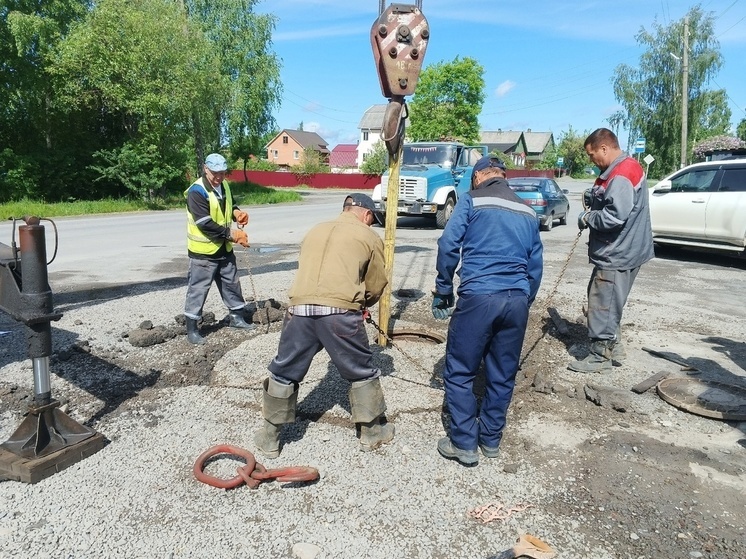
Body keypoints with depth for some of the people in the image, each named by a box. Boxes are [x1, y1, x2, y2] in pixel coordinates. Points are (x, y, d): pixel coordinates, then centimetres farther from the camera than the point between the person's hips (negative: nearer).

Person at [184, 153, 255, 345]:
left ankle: (236, 317, 33)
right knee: (198, 289, 0)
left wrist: (236, 212, -3)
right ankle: (192, 328, 11)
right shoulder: (197, 191, -20)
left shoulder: (224, 186, 5)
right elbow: (205, 223, -26)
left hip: (224, 248, 8)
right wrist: (231, 234, -25)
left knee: (232, 284, 17)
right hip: (203, 251, -8)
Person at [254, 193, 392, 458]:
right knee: (362, 372, 17)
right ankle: (372, 432, 31)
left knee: (283, 373, 18)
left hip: (300, 309, 4)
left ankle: (269, 437, 30)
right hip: (341, 312, -3)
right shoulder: (370, 238, 13)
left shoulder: (315, 231, 26)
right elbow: (376, 287, 14)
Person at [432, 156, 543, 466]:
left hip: (478, 297, -5)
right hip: (517, 300, 6)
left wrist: (443, 290, 3)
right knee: (503, 376, 15)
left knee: (459, 373, 7)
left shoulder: (472, 200, 4)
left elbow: (448, 245, -7)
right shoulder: (527, 212, 19)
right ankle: (491, 440, 29)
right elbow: (535, 265, 20)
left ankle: (464, 444, 12)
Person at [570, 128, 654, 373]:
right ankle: (612, 345, 33)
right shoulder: (622, 169, 13)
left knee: (603, 305, -1)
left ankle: (601, 356, 11)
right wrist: (593, 208, 5)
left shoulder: (621, 175, -21)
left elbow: (614, 217, -29)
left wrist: (586, 218, -14)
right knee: (604, 301, 20)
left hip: (617, 254, -11)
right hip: (617, 251, 11)